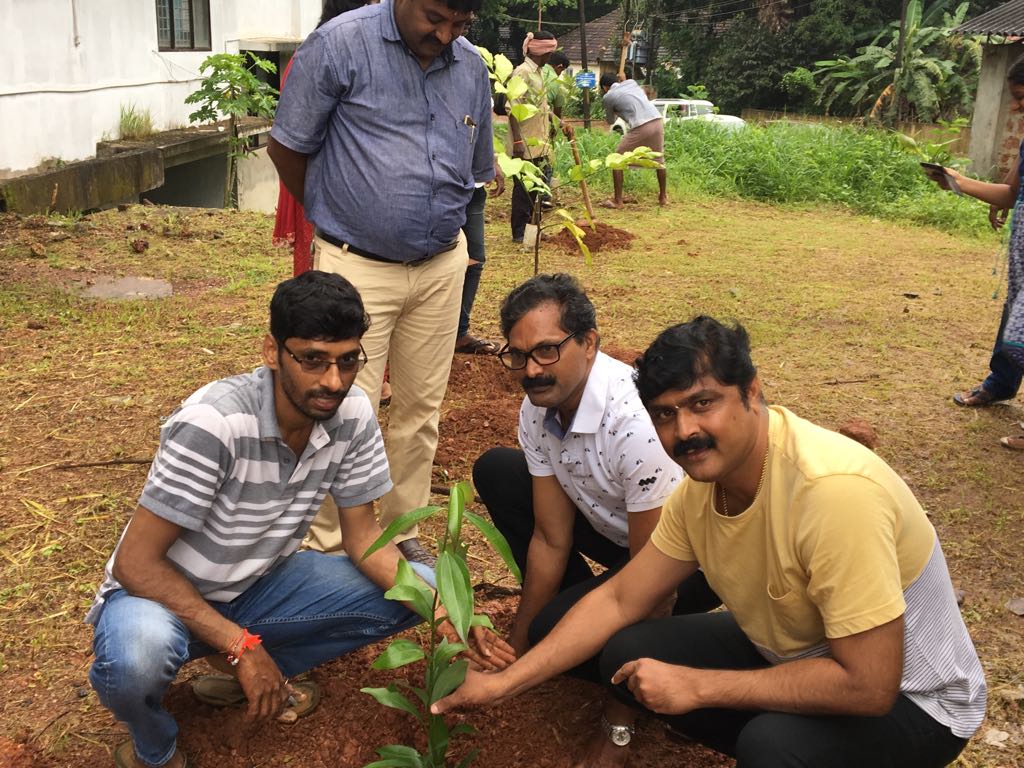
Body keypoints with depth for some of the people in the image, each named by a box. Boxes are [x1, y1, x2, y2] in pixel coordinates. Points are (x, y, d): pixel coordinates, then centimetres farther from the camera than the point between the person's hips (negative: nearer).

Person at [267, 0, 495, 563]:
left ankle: (402, 533, 29)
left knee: (420, 409, 12)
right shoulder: (338, 45, -11)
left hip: (443, 265, 5)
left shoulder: (471, 68, 6)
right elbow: (287, 148, -4)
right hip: (358, 267, -5)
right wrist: (338, 216, 8)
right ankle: (329, 550, 13)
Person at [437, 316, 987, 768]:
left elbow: (868, 685, -31)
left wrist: (698, 686, -24)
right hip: (792, 652, 7)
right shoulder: (702, 481, -9)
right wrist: (503, 683, -6)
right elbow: (619, 600, 0)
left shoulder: (833, 491, -33)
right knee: (627, 654, -2)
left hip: (908, 698, -7)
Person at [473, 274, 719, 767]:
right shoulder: (538, 409, -11)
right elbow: (551, 541, -2)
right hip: (618, 530, 8)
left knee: (558, 629, -28)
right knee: (495, 470, 0)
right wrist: (515, 650, 3)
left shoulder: (636, 422, -36)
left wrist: (619, 723, -20)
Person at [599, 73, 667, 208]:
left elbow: (610, 121, 22)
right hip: (658, 121, 6)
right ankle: (663, 197, 31)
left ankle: (617, 201, 8)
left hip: (640, 127, -6)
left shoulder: (608, 96, 8)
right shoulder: (631, 82, 21)